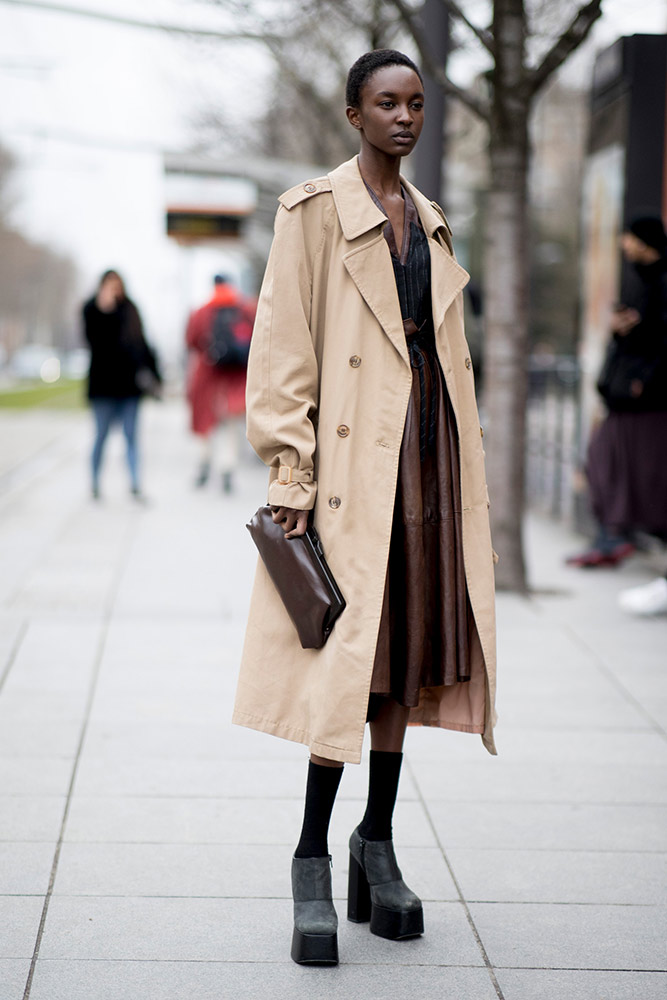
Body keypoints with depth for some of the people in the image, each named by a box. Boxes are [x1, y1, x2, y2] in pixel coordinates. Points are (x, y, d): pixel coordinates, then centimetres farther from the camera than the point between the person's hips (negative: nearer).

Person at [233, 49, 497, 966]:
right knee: (351, 649, -8)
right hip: (353, 452, -6)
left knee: (410, 646, 7)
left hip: (427, 447, 6)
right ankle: (312, 861, 2)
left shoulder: (432, 223, 18)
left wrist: (465, 472, 16)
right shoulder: (314, 211, -2)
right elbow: (283, 349, -7)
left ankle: (378, 846, 17)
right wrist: (291, 472, -14)